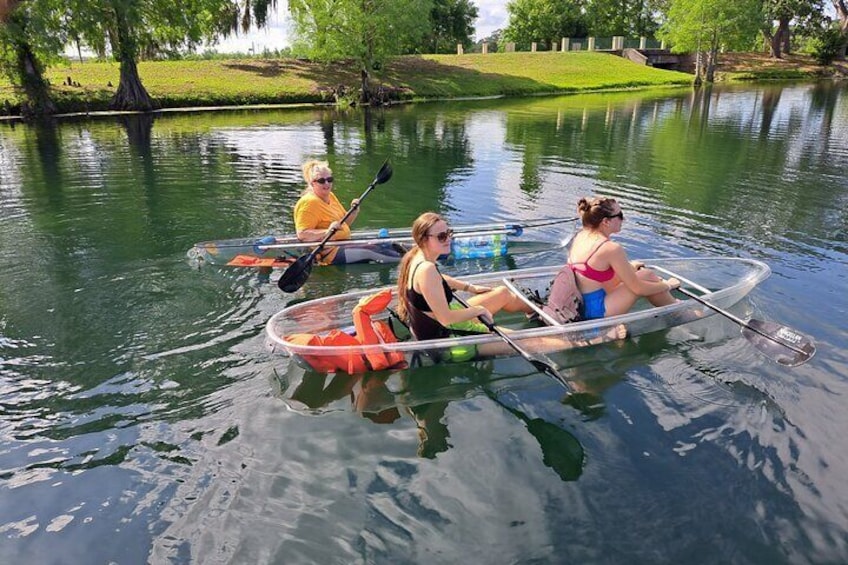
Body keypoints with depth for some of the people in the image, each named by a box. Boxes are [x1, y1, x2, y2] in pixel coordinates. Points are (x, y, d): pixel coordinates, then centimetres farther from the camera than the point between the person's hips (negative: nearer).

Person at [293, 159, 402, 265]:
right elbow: (302, 234, -21)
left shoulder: (330, 196, 15)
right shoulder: (308, 203, -13)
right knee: (371, 251, -23)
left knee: (385, 246, -5)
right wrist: (327, 231, -31)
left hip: (343, 246, 10)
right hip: (330, 253, -10)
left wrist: (354, 212, 3)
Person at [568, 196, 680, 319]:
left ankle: (667, 299, 38)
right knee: (646, 276, 2)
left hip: (580, 305, 8)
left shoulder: (580, 236, 3)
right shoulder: (611, 249, -20)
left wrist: (628, 266, 31)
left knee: (635, 270, 20)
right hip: (596, 311, -8)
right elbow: (638, 288, -12)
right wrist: (668, 285, 5)